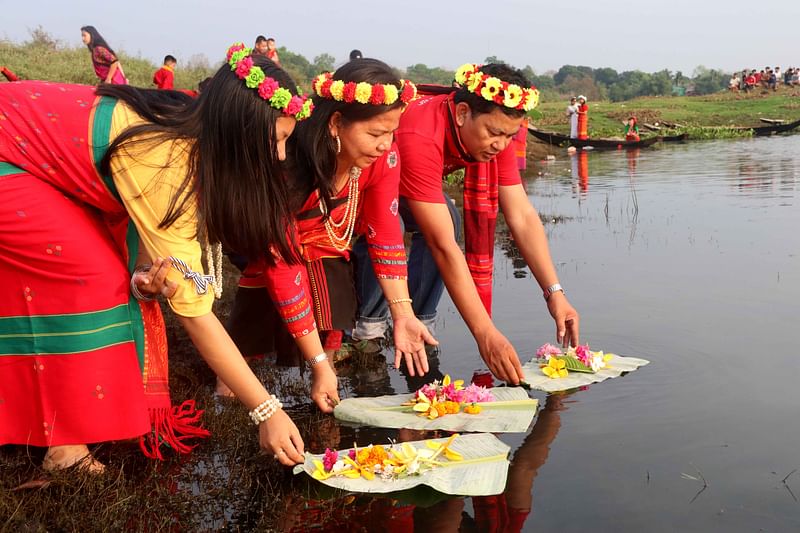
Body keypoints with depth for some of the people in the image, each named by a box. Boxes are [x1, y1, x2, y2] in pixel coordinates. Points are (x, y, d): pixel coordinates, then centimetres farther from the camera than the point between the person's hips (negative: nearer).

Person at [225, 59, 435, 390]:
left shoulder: (383, 156, -23)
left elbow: (385, 233, -15)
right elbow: (282, 267, -33)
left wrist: (403, 314, -25)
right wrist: (319, 361, -32)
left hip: (326, 250, 5)